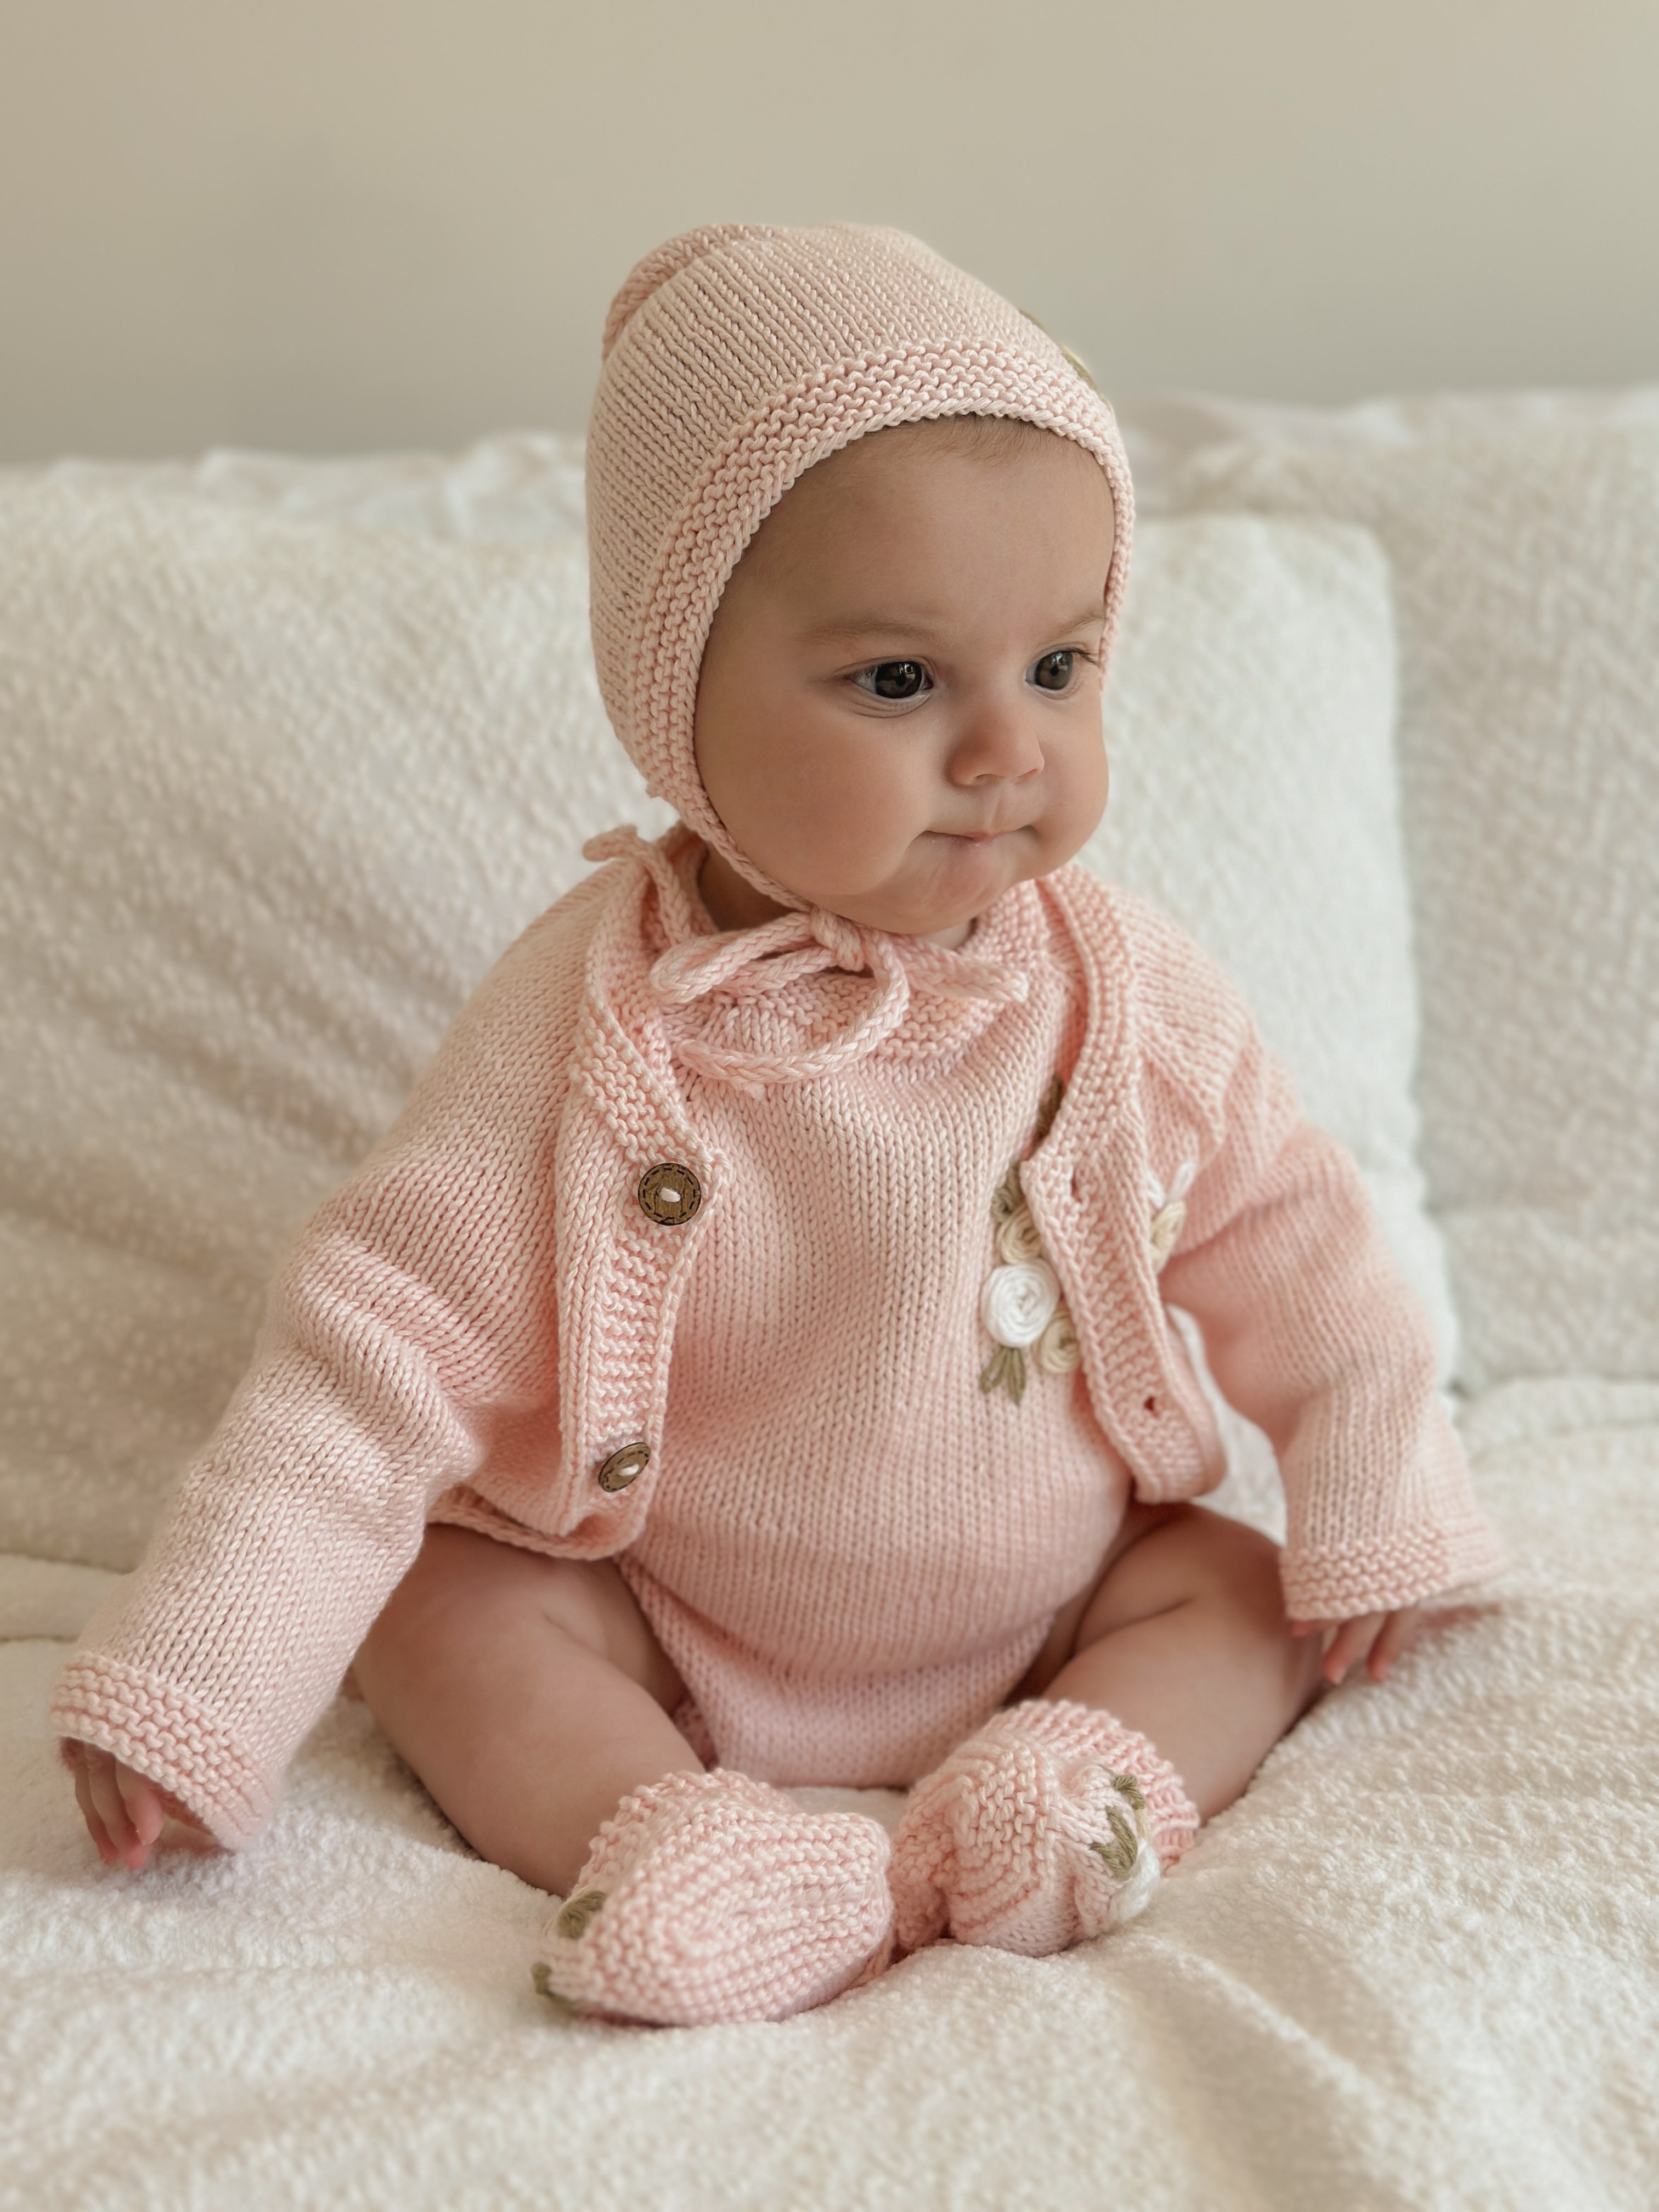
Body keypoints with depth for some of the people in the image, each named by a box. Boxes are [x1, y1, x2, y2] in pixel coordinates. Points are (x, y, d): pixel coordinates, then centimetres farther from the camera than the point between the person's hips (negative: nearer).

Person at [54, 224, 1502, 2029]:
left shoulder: (1122, 991, -13)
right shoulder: (589, 1019, -23)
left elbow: (1289, 1243, 2)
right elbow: (380, 1344, -23)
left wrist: (1375, 1512, 3)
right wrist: (195, 1690, -27)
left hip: (1054, 1604, 2)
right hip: (664, 1631, -2)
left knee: (1246, 1588, -11)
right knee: (437, 1605, -18)